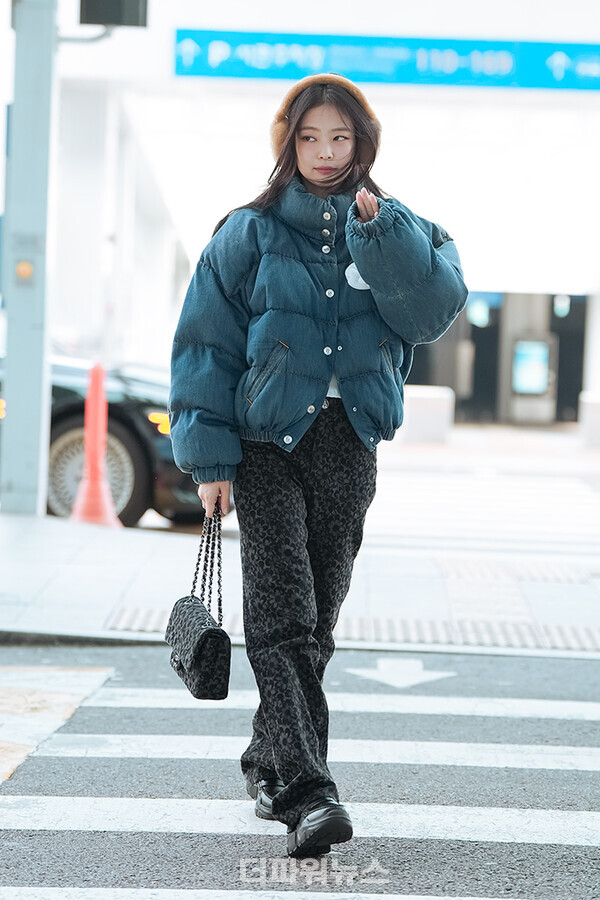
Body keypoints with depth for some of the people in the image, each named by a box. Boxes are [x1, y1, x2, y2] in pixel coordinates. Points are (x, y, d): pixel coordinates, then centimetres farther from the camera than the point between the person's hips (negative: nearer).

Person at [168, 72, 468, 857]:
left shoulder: (398, 232, 8)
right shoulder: (250, 234, 2)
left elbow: (435, 308, -10)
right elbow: (206, 342, 1)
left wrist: (377, 226, -18)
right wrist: (209, 455, -6)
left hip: (349, 446, 3)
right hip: (268, 444, -2)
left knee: (317, 618, 10)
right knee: (282, 617, -14)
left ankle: (271, 763, 26)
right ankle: (307, 792, -20)